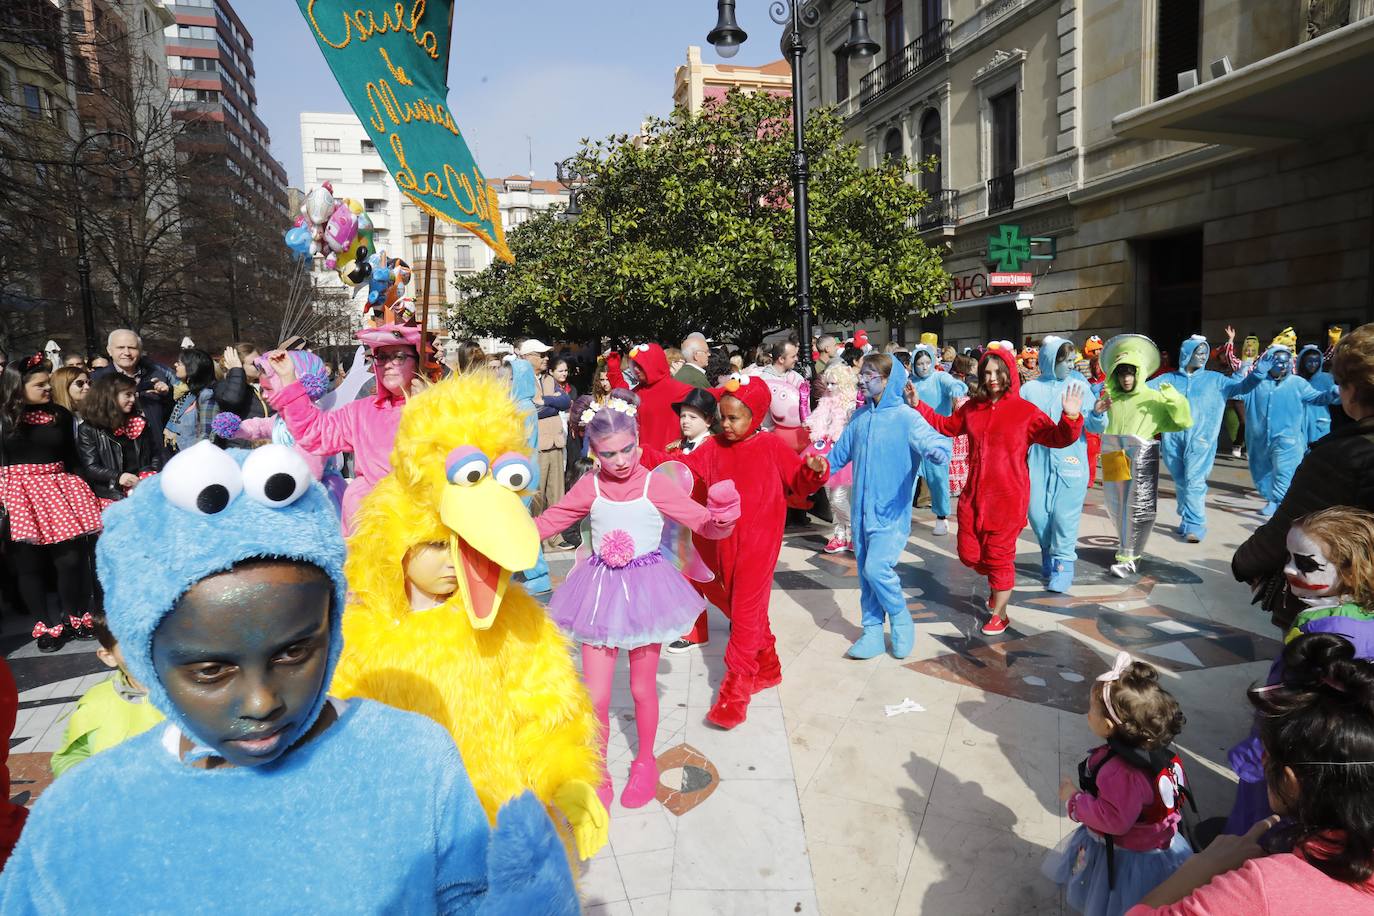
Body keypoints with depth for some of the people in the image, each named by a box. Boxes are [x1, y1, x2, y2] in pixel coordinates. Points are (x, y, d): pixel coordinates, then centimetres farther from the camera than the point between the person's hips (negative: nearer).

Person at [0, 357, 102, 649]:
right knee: (29, 563, 3)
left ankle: (72, 617, 16)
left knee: (71, 557, -1)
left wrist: (80, 489, 7)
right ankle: (45, 625, 13)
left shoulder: (61, 416, 9)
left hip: (58, 487, 2)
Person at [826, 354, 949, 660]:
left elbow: (933, 440, -26)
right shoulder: (859, 417, 8)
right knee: (865, 572, 10)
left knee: (876, 568, -15)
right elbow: (839, 454, 18)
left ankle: (901, 622, 11)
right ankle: (873, 633, 23)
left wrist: (937, 451, -48)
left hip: (891, 510, -6)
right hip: (862, 508, 6)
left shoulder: (905, 417, -11)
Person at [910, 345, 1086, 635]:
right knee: (969, 554, 10)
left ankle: (1000, 614, 24)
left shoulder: (1026, 411, -8)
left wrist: (1071, 418, -32)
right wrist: (918, 405, 16)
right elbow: (945, 425, 22)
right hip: (974, 494, 5)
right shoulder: (972, 407, 6)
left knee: (1000, 555, 6)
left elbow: (1057, 438, -13)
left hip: (1008, 497, -4)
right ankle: (996, 582, 43)